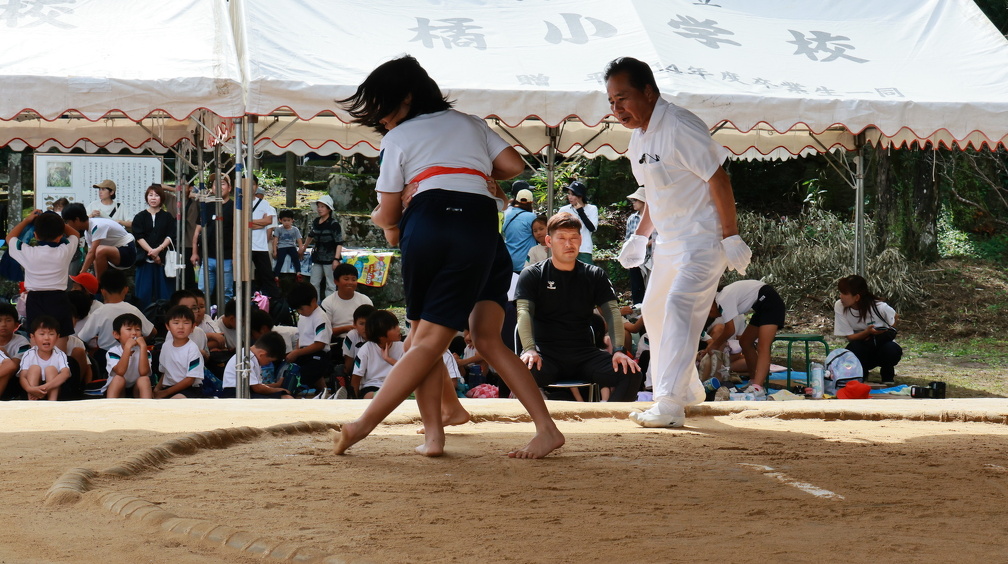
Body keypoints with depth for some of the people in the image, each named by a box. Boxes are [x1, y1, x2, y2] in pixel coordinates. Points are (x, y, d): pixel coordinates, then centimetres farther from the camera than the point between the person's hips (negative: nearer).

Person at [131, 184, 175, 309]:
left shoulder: (167, 217, 11)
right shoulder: (140, 217, 10)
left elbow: (170, 237, 1)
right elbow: (139, 237, -1)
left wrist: (158, 250, -15)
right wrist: (151, 252, -13)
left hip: (162, 258, 0)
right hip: (144, 260, 0)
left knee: (162, 293, -2)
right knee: (144, 294, -3)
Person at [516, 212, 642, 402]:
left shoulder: (595, 276, 15)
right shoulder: (532, 275, 7)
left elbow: (612, 311, 4)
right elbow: (524, 311, -6)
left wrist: (618, 350, -14)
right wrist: (529, 349, -25)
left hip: (585, 354, 3)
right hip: (546, 353, -3)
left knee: (631, 374, -24)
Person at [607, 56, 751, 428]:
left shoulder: (680, 128, -20)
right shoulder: (638, 137, 9)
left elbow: (718, 180, -20)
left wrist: (731, 237, -21)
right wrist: (640, 236, 20)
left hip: (702, 238, -10)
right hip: (669, 241, 10)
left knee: (679, 306, -22)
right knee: (654, 310, 16)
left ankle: (671, 405, -26)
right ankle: (689, 391, 31)